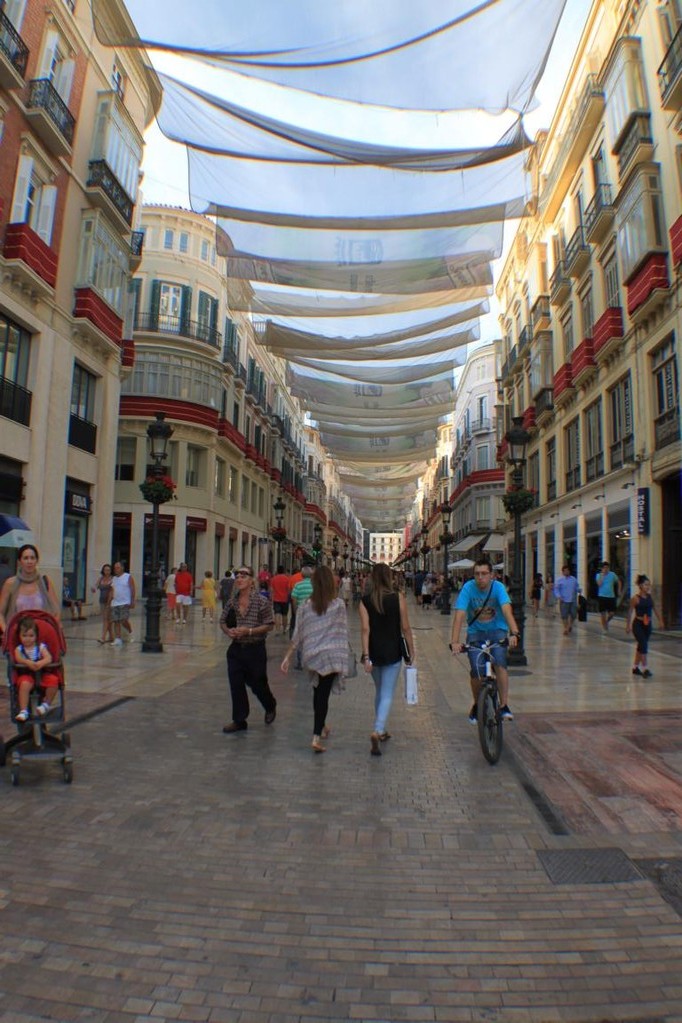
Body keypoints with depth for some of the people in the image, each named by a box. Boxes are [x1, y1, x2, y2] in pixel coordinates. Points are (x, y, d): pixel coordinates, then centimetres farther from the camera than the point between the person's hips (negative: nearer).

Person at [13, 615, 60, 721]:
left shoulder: (41, 647, 7)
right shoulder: (19, 649, 8)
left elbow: (49, 658, -9)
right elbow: (18, 659, -13)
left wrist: (40, 663, -31)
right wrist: (28, 663, -34)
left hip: (42, 673, 1)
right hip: (26, 674, -1)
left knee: (53, 680, -25)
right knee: (24, 684, -34)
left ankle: (47, 704, -2)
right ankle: (23, 711, -26)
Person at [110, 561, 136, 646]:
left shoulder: (128, 577, -2)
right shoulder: (113, 579, 15)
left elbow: (133, 590, -6)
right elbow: (111, 591, 18)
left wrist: (132, 602, -13)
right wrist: (109, 602, 11)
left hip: (125, 603, -6)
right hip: (115, 604, 6)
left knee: (124, 620, -14)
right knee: (116, 622, 1)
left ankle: (130, 632, 13)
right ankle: (118, 639, 4)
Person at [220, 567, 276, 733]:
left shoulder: (261, 601, -11)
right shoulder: (232, 601, 2)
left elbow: (269, 624, -11)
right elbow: (223, 620, 12)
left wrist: (249, 631, -21)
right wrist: (228, 631, -10)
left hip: (255, 649, -4)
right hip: (236, 649, 4)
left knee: (257, 684, 9)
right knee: (236, 685, 4)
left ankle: (271, 707, 39)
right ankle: (239, 720, 18)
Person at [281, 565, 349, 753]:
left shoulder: (305, 605, -2)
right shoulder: (339, 604, -8)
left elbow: (297, 634, 0)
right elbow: (343, 630, -2)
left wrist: (287, 657, 7)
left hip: (311, 655, 3)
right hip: (332, 655, -3)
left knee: (318, 691, 20)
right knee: (323, 694, 1)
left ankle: (321, 726, 36)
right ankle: (316, 737, -3)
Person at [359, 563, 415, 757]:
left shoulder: (365, 601, -4)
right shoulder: (398, 598, -8)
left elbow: (365, 629, -10)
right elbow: (405, 628, -6)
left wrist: (366, 656, -10)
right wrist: (411, 650, 5)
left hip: (374, 653, 3)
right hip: (392, 653, -2)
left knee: (379, 691, 21)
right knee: (387, 695, 1)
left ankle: (381, 730, 30)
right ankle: (377, 731, -16)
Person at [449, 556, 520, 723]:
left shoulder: (498, 587, -18)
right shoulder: (468, 588, -18)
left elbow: (507, 610, -32)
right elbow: (459, 615, -26)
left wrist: (514, 633, -48)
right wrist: (454, 641, -37)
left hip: (497, 630, 0)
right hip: (475, 632, 0)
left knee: (500, 662, -25)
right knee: (476, 671, -10)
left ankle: (504, 706, -15)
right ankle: (477, 705, 16)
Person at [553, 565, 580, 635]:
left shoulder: (574, 579, 11)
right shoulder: (559, 580, -1)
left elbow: (577, 587, 15)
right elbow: (556, 589, -4)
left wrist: (579, 590, -9)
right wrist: (559, 597, -18)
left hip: (573, 600, 3)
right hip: (564, 601, -3)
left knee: (573, 614, 5)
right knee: (564, 615, -4)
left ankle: (570, 625, 32)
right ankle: (566, 628, 7)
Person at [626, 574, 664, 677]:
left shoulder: (650, 596, 5)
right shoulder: (636, 598, -12)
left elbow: (655, 608, 13)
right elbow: (630, 612, -8)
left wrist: (660, 620, 10)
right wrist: (628, 626, -7)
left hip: (648, 624, 6)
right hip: (638, 624, -6)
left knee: (641, 646, 13)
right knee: (643, 645, -13)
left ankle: (635, 667, 24)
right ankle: (644, 669, -11)